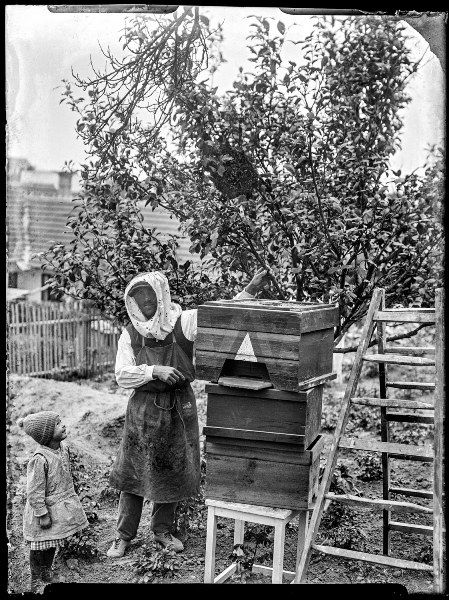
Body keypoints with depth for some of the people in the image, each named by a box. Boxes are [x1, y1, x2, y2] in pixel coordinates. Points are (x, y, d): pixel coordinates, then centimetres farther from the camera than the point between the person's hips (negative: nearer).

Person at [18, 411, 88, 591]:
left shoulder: (63, 448, -4)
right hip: (45, 508, -7)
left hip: (61, 506, 7)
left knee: (52, 544, 23)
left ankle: (47, 573, 42)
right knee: (40, 546, 11)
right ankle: (36, 580, 30)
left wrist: (70, 496, 20)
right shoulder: (40, 459, -29)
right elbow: (35, 491, -23)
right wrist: (42, 515, -18)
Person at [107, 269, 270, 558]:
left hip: (179, 406, 0)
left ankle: (163, 529, 32)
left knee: (173, 471, 11)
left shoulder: (184, 322, -7)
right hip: (144, 407, 0)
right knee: (134, 472, 6)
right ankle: (124, 536, 21)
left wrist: (249, 291, -30)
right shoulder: (130, 334, -3)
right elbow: (122, 375, -8)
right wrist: (155, 371, -23)